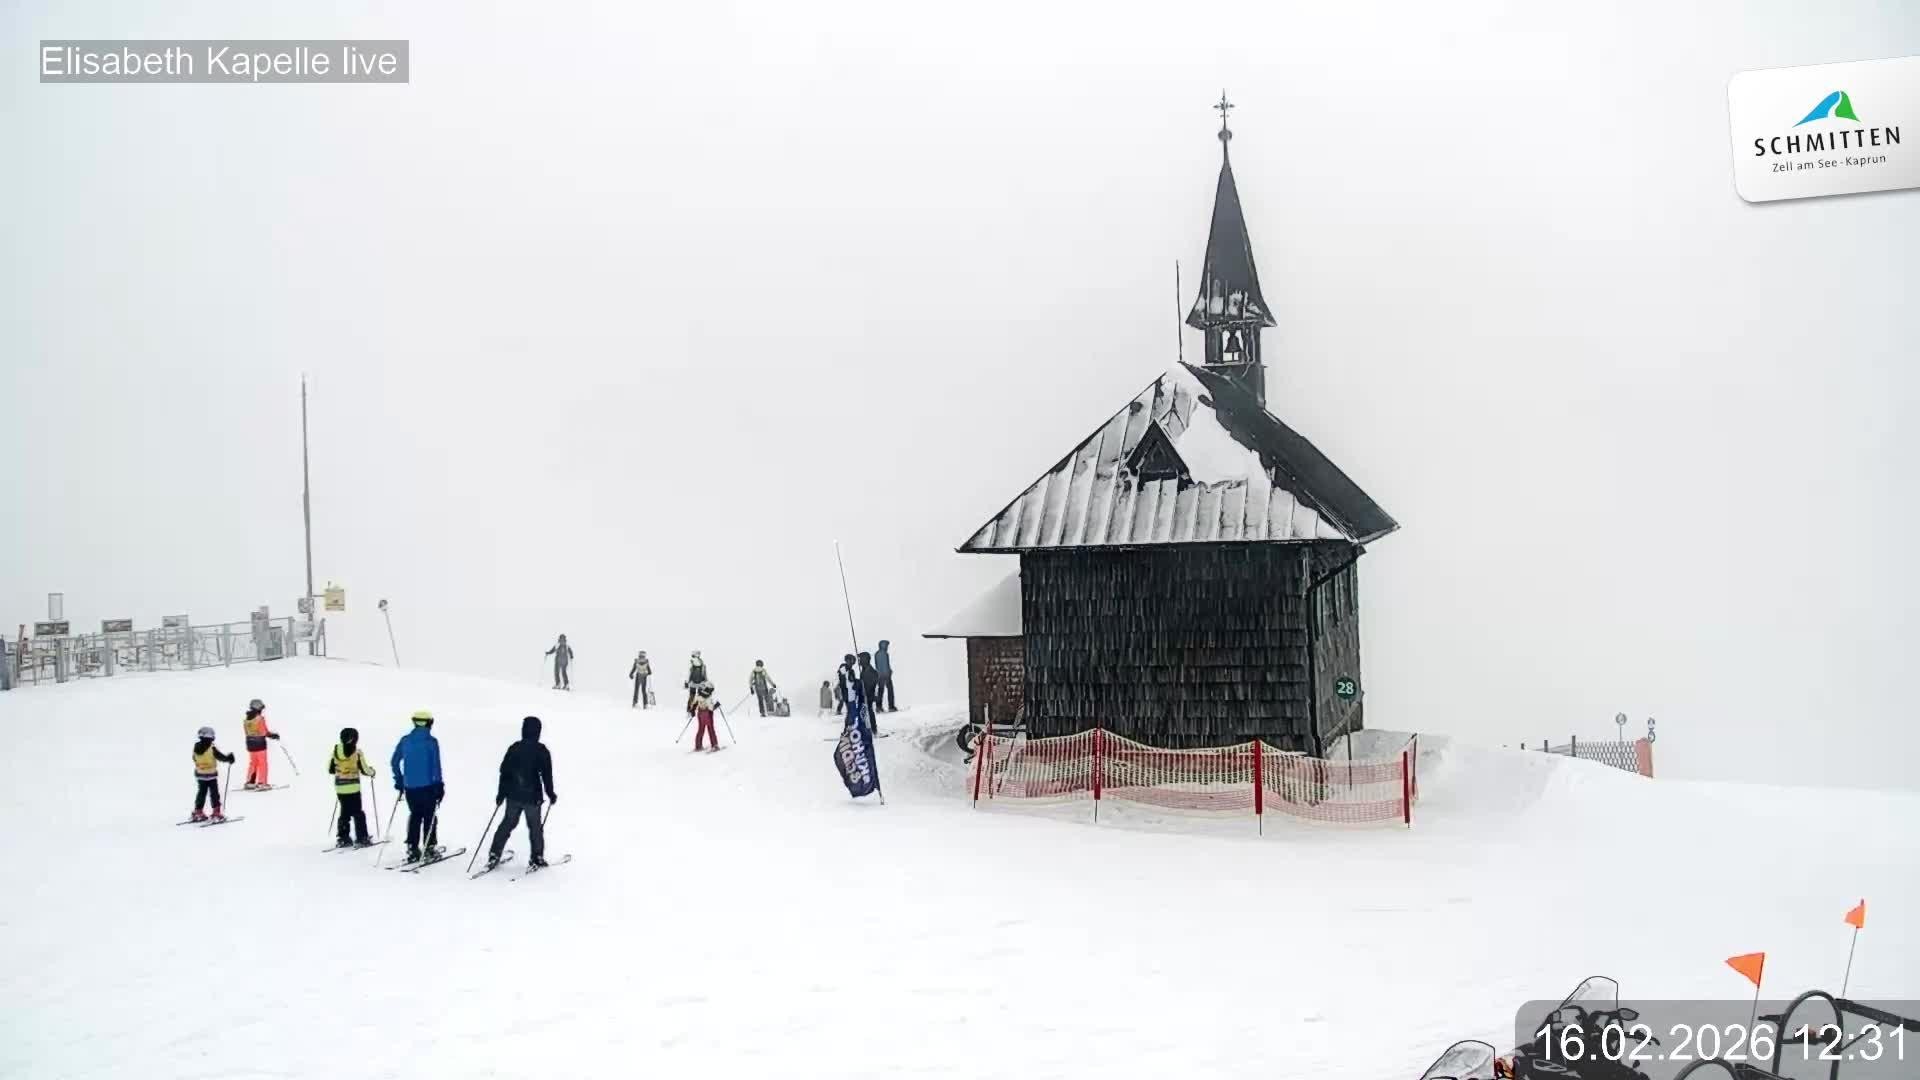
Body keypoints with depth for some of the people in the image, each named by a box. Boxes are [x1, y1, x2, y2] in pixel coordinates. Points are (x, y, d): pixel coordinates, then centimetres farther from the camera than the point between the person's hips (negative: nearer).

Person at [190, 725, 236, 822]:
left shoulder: (196, 748, -2)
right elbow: (220, 756, -17)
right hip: (211, 774, -6)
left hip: (199, 774, 6)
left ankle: (198, 813, 22)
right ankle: (217, 813, -1)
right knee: (214, 793, 1)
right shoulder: (212, 749, -21)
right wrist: (228, 758, 0)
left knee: (201, 793, 17)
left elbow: (194, 759, 10)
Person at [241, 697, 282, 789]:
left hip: (250, 744, 7)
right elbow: (265, 732, -16)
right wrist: (273, 735, 0)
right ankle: (262, 783, 0)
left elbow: (247, 732, 10)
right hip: (260, 744, -7)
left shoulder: (246, 719, 6)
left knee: (253, 763, 17)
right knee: (262, 763, 1)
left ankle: (250, 782, 17)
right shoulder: (260, 719, -18)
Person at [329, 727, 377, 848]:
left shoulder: (335, 751, 0)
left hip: (339, 787, 4)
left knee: (344, 812, 15)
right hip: (353, 787, -4)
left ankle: (342, 838, 16)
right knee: (358, 813, 4)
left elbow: (330, 769, 6)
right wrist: (372, 771, 12)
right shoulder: (357, 752, -13)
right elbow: (364, 769, -9)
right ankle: (361, 838, 3)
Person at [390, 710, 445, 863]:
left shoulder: (405, 740, 4)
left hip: (409, 787, 4)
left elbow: (394, 762, 8)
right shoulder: (431, 741, -9)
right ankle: (430, 848, 7)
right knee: (429, 816, 7)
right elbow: (436, 765, -11)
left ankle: (412, 849, 9)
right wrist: (439, 785, -6)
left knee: (415, 815, 14)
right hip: (427, 786, -4)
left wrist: (399, 781, 18)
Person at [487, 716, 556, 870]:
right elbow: (546, 775, -8)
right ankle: (537, 858, 10)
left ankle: (494, 855, 13)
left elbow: (504, 772, 5)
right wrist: (551, 794, 3)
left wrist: (501, 794, 14)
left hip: (513, 795, 4)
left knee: (507, 824, 15)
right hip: (532, 796, -3)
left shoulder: (514, 748, 1)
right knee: (535, 827, 8)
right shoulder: (541, 750, -9)